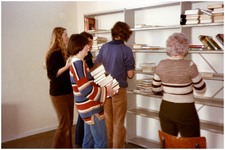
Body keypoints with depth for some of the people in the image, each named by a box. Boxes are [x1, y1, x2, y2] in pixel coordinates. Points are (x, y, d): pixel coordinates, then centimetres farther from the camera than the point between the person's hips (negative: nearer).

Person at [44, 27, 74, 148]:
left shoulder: (64, 53, 12)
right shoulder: (53, 54, -13)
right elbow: (51, 75, -19)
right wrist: (66, 66, -27)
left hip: (68, 91, 8)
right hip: (58, 93, -8)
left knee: (69, 123, 11)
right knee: (64, 124, -5)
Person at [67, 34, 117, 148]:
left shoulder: (78, 63, 14)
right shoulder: (78, 64, -19)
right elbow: (85, 89, -23)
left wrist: (105, 89, 9)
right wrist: (105, 91, -12)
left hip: (88, 109, 10)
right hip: (92, 110, -10)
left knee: (89, 141, 20)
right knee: (101, 142, 0)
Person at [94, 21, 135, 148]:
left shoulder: (104, 47, -1)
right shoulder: (126, 50, -13)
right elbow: (130, 74, -11)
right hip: (119, 89, -4)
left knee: (107, 121, 18)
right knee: (118, 123, 9)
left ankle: (107, 146, 31)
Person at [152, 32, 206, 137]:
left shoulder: (161, 65, -4)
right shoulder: (189, 66, -15)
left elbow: (155, 89, 6)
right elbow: (201, 90, -4)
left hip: (166, 110, 4)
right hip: (185, 112, -4)